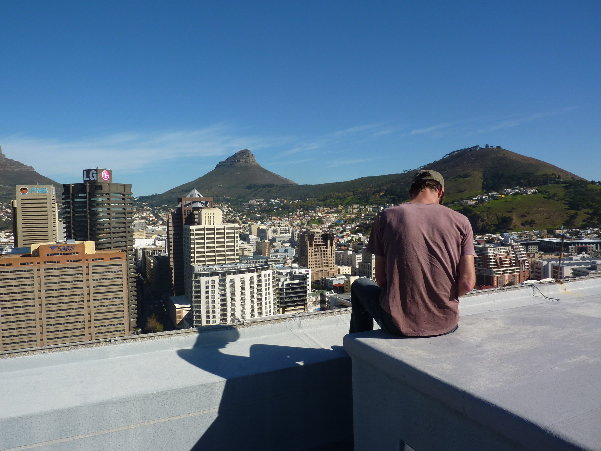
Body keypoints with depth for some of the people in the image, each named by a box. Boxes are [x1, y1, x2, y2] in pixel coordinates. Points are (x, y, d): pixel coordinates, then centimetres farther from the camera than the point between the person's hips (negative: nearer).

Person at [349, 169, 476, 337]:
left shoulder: (386, 217, -4)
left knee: (360, 285, 28)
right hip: (447, 324, 3)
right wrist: (444, 299, 13)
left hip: (399, 323, -2)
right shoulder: (461, 221, -2)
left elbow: (381, 278, -2)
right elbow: (467, 283, -6)